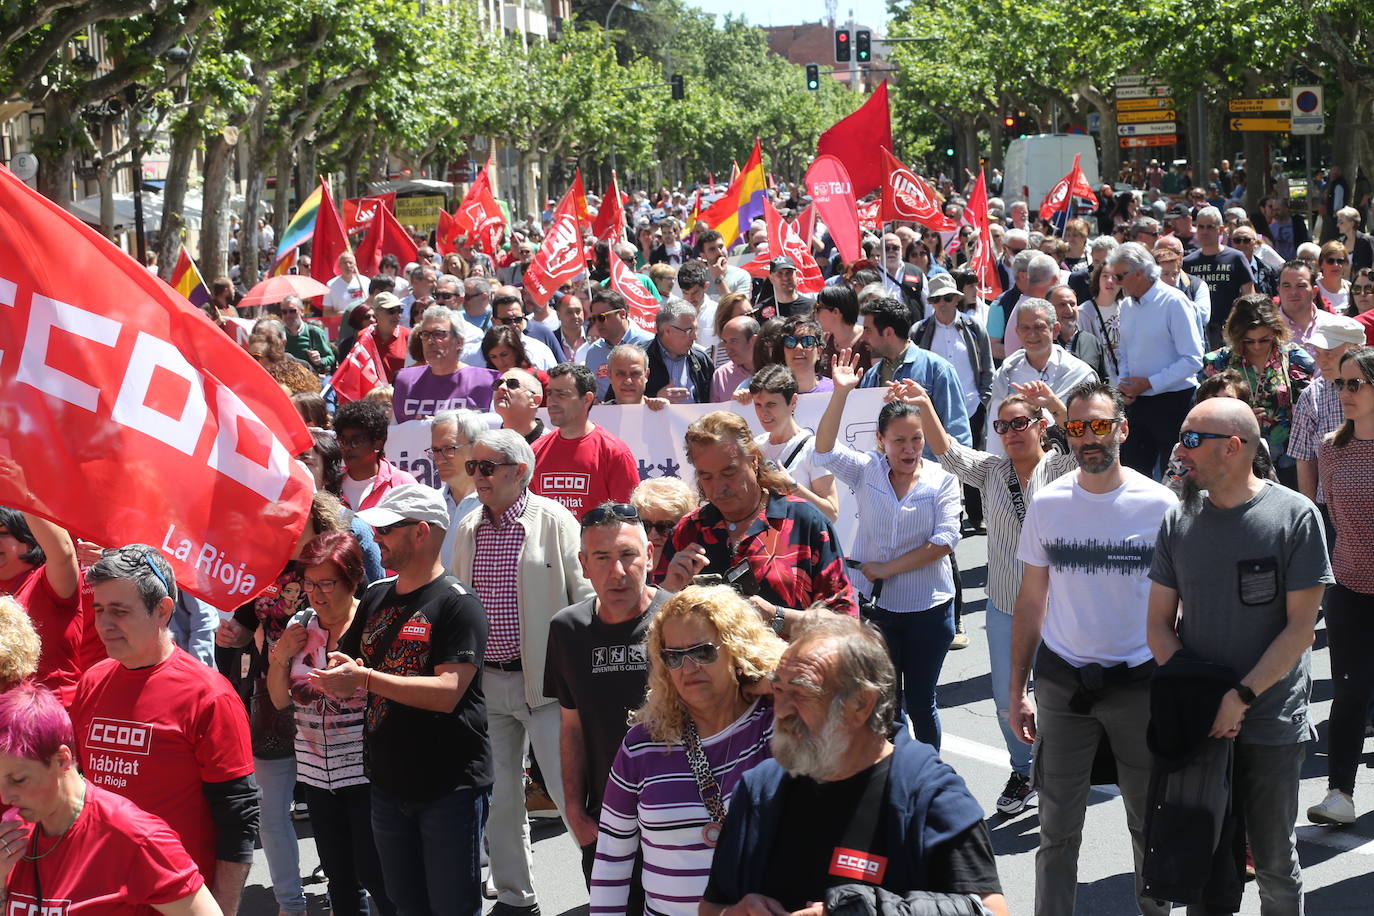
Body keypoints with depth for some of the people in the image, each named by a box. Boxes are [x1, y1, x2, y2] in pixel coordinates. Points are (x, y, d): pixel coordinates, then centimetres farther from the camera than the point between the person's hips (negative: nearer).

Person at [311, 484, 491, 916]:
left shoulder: (458, 605, -13)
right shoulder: (375, 597, 9)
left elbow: (447, 692, -23)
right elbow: (344, 665, 15)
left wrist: (364, 678, -25)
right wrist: (338, 679, -10)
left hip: (449, 787, -7)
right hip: (388, 784, 7)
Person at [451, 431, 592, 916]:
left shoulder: (554, 520, -7)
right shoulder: (467, 530, 9)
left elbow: (585, 595, -7)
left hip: (546, 680, -5)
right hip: (484, 680, 5)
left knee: (569, 789, -5)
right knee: (497, 795, 10)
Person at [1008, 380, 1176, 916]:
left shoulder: (1159, 505, -6)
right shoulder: (1047, 504, -1)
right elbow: (1031, 601, 6)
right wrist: (1017, 690, 3)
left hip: (1139, 683, -1)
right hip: (1062, 684, 1)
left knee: (1149, 822, 13)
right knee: (1057, 830, 6)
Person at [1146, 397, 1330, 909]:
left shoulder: (1296, 516, -9)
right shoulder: (1178, 521, 2)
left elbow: (1301, 627, -10)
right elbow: (1159, 624, 5)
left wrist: (1241, 697, -17)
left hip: (1273, 726, -3)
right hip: (1199, 722, 3)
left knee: (1274, 862, 8)